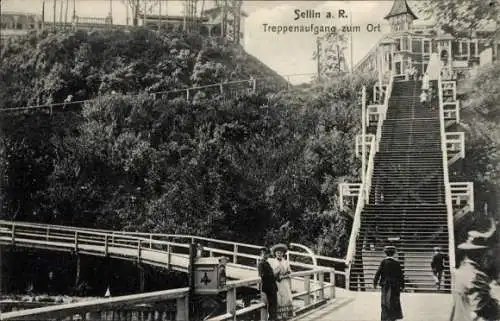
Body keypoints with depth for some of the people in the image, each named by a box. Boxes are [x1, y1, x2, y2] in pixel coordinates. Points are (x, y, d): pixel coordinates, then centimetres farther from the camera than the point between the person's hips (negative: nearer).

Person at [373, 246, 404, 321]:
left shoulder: (383, 262, -8)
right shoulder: (397, 263, -4)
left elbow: (378, 272, -11)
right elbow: (401, 275, -1)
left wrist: (375, 282, -4)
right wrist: (402, 285, 7)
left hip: (386, 285, -1)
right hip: (395, 286, 1)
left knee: (386, 302, 6)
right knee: (394, 302, 13)